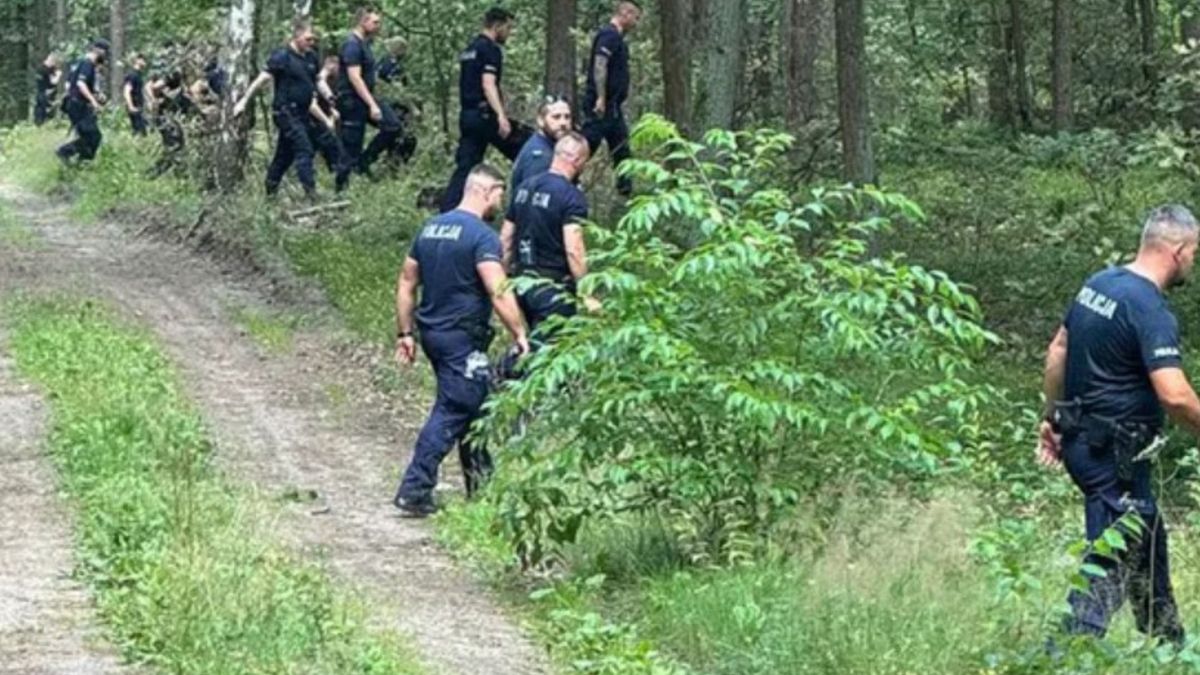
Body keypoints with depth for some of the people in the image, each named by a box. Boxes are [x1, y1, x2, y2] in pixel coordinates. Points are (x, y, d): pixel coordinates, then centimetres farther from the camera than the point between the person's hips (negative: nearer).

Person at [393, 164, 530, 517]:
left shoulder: (431, 228, 11)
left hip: (431, 332, 9)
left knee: (473, 405, 20)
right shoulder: (482, 235, -14)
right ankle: (415, 489, -10)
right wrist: (519, 334, -16)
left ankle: (481, 482, 28)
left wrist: (405, 332, 18)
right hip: (462, 338, -9)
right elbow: (499, 292, -23)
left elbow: (406, 283, 15)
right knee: (451, 413, -6)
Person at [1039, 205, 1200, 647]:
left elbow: (1058, 351, 16)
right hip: (1116, 456, -10)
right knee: (1113, 562, -8)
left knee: (1149, 544, 23)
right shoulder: (1151, 310, -20)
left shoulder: (1098, 284, 8)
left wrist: (1053, 419, 23)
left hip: (1080, 440, 10)